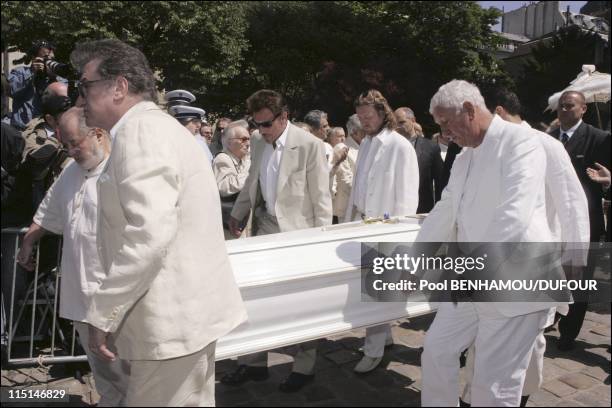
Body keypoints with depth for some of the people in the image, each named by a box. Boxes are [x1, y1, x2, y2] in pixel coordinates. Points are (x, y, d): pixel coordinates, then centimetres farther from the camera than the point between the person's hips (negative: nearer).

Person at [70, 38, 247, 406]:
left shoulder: (140, 130, -15)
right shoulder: (155, 126, 17)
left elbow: (149, 235, -26)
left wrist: (102, 314, -16)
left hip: (175, 318, -10)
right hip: (186, 309, 10)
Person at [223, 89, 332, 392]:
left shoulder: (310, 145, -12)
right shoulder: (258, 144, 7)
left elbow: (321, 196, -11)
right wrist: (237, 215, 16)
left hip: (297, 231, -6)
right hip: (265, 226, 6)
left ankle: (304, 367, 25)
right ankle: (254, 363, 25)